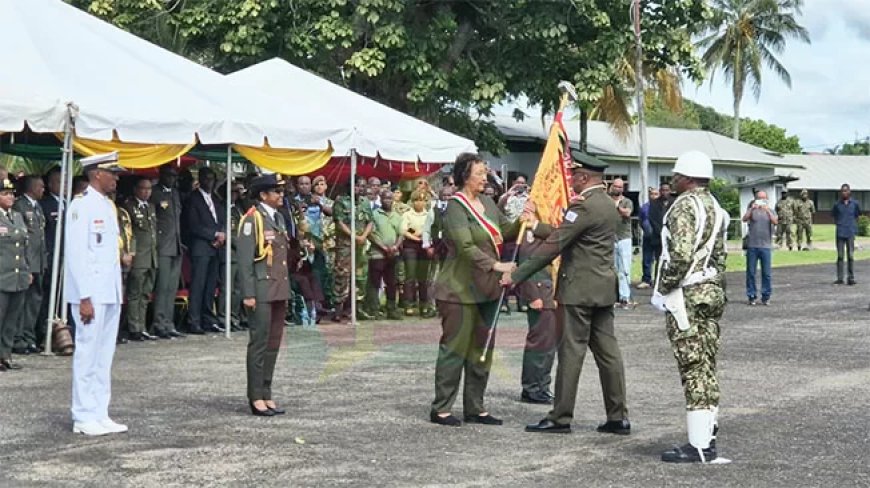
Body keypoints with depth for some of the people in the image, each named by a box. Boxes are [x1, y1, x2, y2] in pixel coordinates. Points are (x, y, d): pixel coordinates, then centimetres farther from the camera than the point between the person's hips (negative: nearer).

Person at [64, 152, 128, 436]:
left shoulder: (108, 205, 15)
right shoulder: (81, 205, -10)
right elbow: (76, 254, -15)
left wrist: (119, 292, 14)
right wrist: (85, 298, -18)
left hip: (110, 293, 8)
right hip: (91, 294, -8)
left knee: (104, 356, 11)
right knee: (87, 355, -3)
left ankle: (100, 415, 17)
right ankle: (84, 418, 4)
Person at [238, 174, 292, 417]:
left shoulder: (279, 218, 16)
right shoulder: (252, 219, -9)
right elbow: (244, 259, -13)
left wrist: (286, 288, 17)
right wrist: (248, 294, -18)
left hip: (280, 291, 8)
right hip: (262, 291, -8)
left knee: (273, 344, 10)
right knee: (259, 343, -3)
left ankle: (266, 395, 16)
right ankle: (256, 397, 2)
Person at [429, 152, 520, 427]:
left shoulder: (488, 203, 11)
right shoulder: (456, 206, -13)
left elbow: (506, 231, 18)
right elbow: (466, 247, -22)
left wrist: (521, 222, -2)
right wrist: (496, 265, -28)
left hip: (486, 289, 8)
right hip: (460, 289, -8)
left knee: (481, 350, 10)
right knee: (455, 347, -3)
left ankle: (475, 408, 18)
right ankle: (441, 409, 6)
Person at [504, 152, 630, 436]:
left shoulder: (584, 206, -16)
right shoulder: (608, 205, 14)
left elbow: (554, 245, -19)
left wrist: (517, 276, -16)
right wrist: (536, 226, 28)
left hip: (579, 288, -9)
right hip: (604, 287, 9)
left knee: (571, 351, -4)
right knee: (607, 350, 9)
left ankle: (560, 418, 2)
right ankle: (618, 417, 11)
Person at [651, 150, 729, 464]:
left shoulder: (685, 206, -14)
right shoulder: (715, 207, 14)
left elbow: (681, 255, -24)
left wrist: (662, 290, -13)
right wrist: (717, 289, 21)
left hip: (686, 296, -9)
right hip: (712, 292, 9)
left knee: (693, 369, -7)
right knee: (707, 368, 12)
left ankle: (699, 447, -5)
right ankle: (708, 437, 18)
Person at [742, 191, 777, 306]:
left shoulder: (770, 211, 10)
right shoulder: (752, 210, 7)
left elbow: (775, 222, -8)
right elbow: (744, 219, -11)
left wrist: (767, 210, -21)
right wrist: (752, 208, -25)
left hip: (765, 246, 1)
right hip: (752, 245, -1)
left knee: (766, 273, 1)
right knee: (751, 272, 1)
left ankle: (766, 297, 8)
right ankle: (752, 296, 8)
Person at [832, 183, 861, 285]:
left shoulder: (854, 204, 1)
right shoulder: (837, 204, 2)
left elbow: (857, 215, 14)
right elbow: (833, 216, 13)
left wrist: (853, 225, 8)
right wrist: (839, 223, 3)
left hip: (850, 233, -1)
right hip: (840, 233, 1)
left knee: (850, 256, 1)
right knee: (840, 256, 3)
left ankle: (851, 278, 8)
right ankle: (840, 278, 8)